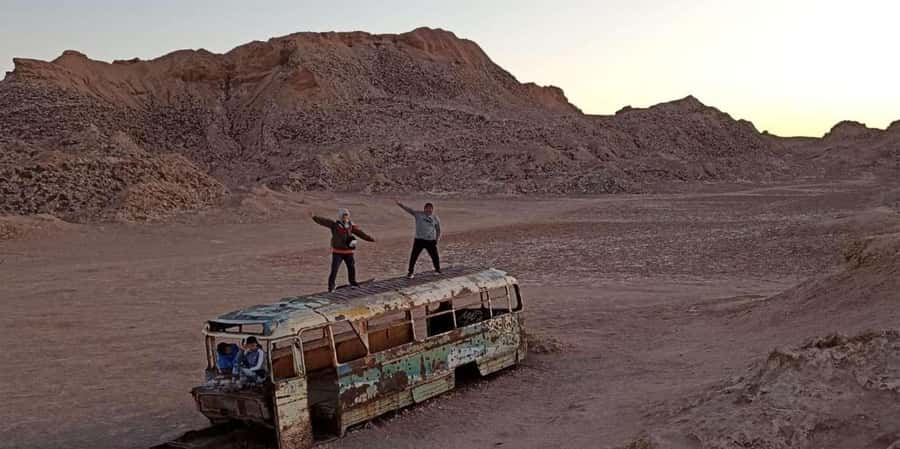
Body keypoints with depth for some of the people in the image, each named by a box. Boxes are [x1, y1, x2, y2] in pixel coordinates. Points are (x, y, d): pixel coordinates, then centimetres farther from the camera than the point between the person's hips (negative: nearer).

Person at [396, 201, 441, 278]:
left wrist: (437, 239, 7)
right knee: (413, 256, -1)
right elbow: (409, 209, -10)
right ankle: (410, 272, 14)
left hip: (431, 241, 2)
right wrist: (401, 205, -21)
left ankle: (438, 270, 33)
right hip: (419, 240, -1)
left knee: (435, 256, 9)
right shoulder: (418, 214, -1)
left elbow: (438, 230, 15)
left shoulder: (435, 218, 5)